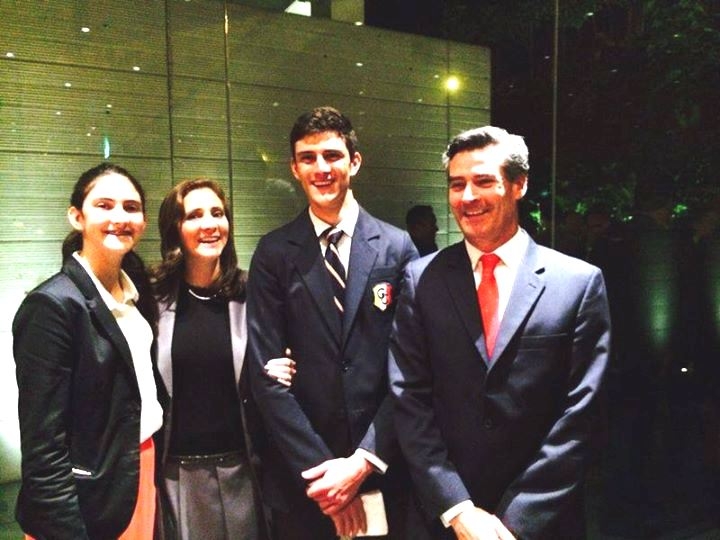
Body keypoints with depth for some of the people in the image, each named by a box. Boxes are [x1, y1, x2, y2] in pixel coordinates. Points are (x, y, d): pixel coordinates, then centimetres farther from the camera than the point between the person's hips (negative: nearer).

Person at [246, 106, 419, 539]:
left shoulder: (398, 248, -3)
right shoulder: (274, 253, -3)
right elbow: (266, 372, -6)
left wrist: (364, 462, -10)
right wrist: (320, 468, -10)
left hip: (382, 471, 0)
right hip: (301, 478, 0)